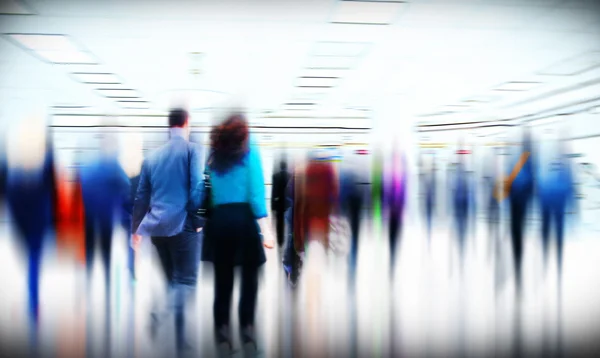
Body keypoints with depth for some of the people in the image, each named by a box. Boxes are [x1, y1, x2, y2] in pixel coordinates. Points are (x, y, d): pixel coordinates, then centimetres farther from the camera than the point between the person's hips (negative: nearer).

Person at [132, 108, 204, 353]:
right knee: (185, 281, 0)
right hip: (183, 224, -5)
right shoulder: (192, 150, -3)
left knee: (172, 281, 20)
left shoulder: (152, 156, 12)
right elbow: (197, 187, -14)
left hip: (157, 226, 6)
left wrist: (136, 228, 22)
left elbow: (142, 196, 15)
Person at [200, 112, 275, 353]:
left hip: (218, 220, 3)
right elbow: (256, 193, -8)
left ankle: (222, 333, 11)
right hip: (244, 218, -3)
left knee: (222, 280, 9)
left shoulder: (212, 155, 12)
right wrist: (265, 228, -10)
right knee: (249, 278, 8)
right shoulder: (250, 153, 2)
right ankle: (247, 329, 8)